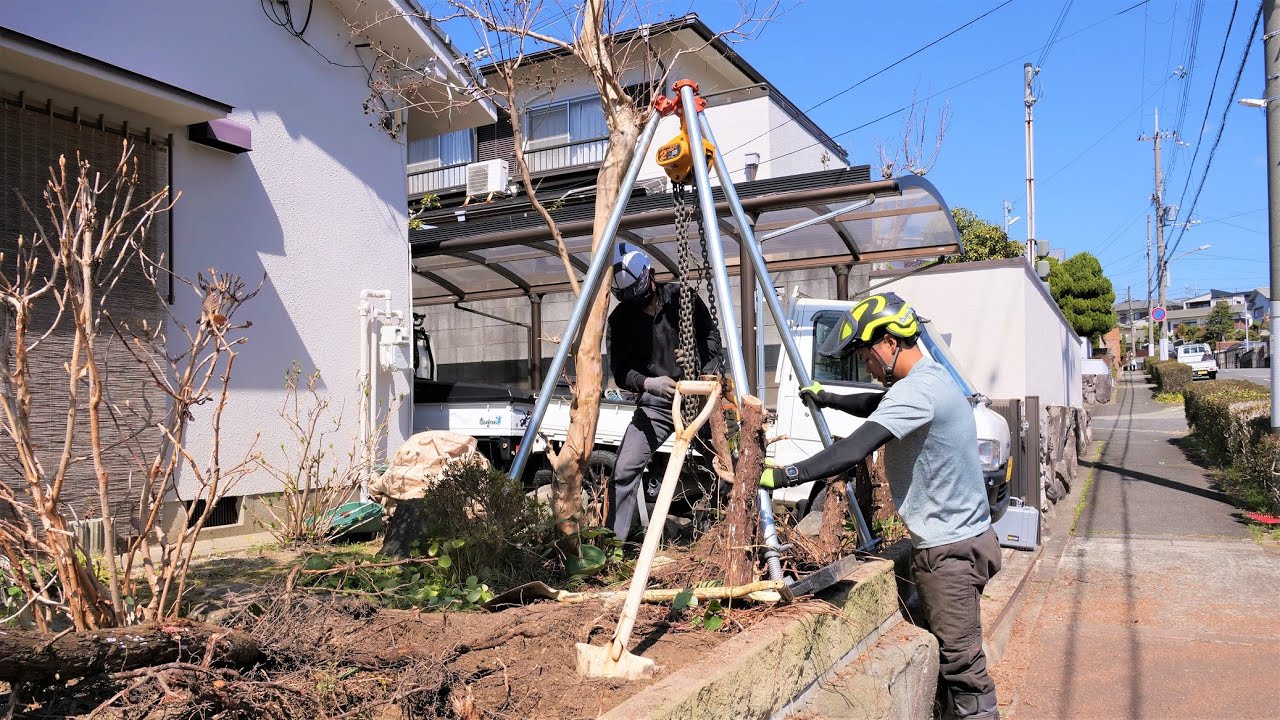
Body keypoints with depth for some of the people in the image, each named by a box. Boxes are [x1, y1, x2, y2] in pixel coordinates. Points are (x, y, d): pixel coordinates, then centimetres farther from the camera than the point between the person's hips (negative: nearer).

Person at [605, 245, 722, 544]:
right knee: (625, 469, -14)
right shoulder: (619, 320, -5)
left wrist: (708, 371, -4)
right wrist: (647, 383, -29)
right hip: (655, 403, -1)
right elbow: (619, 371, -10)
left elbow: (711, 334, 9)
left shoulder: (682, 297, -4)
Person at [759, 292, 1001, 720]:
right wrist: (829, 399, 29)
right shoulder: (929, 379, 11)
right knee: (951, 656, 17)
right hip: (956, 539, 10)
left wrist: (783, 476, -31)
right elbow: (876, 405, 31)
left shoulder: (916, 390, -22)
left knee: (960, 662, -2)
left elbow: (853, 451, -33)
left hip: (950, 549, -10)